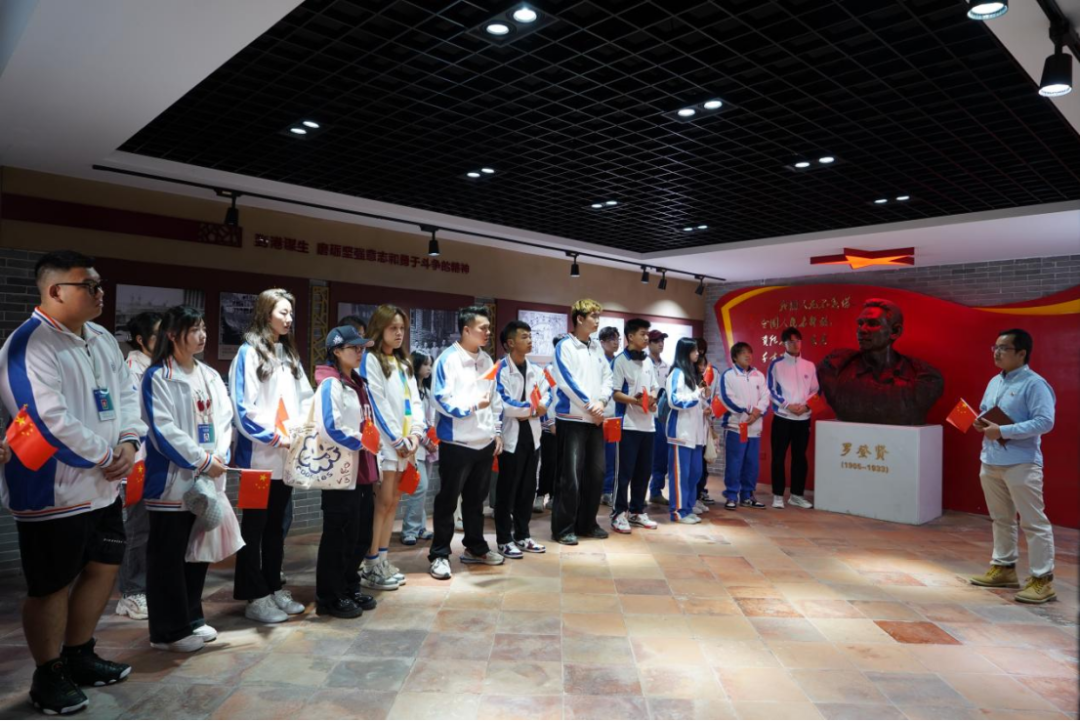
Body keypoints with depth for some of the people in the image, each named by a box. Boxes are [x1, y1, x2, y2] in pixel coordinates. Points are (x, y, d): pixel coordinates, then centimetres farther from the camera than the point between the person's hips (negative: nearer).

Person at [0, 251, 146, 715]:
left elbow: (127, 395, 10)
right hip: (52, 492, -8)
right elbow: (50, 421, -25)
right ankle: (49, 677, 26)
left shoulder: (103, 340, 8)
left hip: (103, 486, 8)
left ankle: (78, 656, 37)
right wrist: (106, 457, -16)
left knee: (104, 568, 18)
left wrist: (129, 443, -8)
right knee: (52, 587, 7)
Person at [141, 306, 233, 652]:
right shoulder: (157, 377, -8)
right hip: (173, 480, -6)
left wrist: (218, 457, -7)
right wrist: (202, 461, -15)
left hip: (208, 479, 6)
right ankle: (169, 630, 14)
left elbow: (224, 419, 8)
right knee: (168, 555, 3)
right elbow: (163, 430, -15)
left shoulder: (210, 376, 11)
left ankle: (192, 618, 28)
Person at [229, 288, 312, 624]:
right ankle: (255, 597, 12)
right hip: (259, 456, -7)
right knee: (255, 526, 4)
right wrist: (275, 437, -15)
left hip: (286, 457, 7)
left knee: (276, 525, 15)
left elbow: (305, 399, 12)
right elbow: (243, 408, -13)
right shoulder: (249, 352, -7)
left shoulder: (290, 354, 15)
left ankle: (273, 588, 25)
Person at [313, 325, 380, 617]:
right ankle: (329, 597, 13)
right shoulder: (330, 384, -13)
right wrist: (359, 443, -17)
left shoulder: (357, 383, 16)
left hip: (361, 470, 9)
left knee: (360, 532, 15)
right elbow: (329, 427, -25)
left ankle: (349, 587, 29)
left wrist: (371, 447, 10)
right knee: (339, 534, 0)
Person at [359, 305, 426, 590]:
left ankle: (383, 561, 18)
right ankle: (371, 567, 3)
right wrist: (398, 440, -13)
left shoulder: (404, 362, 18)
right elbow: (377, 404, -13)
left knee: (392, 502, 10)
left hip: (404, 444, 7)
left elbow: (414, 400, 13)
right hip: (383, 443, -7)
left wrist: (416, 433, -3)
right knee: (382, 502, -5)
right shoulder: (370, 360, -6)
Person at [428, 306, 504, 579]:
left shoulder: (487, 360, 10)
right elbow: (442, 400, -16)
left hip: (484, 442, 6)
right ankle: (439, 555, 15)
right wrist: (472, 406, -24)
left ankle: (475, 547, 32)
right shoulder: (448, 359, -10)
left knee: (476, 499, 18)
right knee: (448, 500, 5)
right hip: (456, 443, -6)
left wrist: (497, 431, 10)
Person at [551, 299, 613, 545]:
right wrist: (591, 405, -12)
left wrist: (601, 402, -9)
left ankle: (586, 523, 22)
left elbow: (607, 378, 10)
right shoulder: (565, 346, -5)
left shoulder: (597, 349, 14)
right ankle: (563, 528, 6)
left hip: (596, 420, 7)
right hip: (572, 419, -6)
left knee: (596, 473, 10)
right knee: (571, 475, -5)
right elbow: (567, 381, -14)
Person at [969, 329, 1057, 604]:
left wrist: (1002, 431, -23)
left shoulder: (1034, 384, -12)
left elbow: (1045, 421, -21)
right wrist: (980, 422, 0)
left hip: (1021, 463, -9)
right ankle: (1004, 568, 29)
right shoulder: (994, 382, 13)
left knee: (1033, 522, -2)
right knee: (1001, 518, 17)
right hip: (990, 461, 9)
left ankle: (1042, 579, 5)